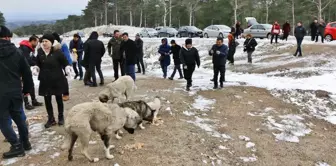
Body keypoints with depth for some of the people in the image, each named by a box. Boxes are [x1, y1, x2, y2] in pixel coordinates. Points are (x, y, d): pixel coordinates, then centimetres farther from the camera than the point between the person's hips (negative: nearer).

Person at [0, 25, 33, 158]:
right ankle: (25, 143, 26)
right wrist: (27, 88, 14)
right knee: (19, 117, 16)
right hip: (15, 92, 4)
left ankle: (17, 147, 6)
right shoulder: (17, 52, 2)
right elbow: (27, 72, 5)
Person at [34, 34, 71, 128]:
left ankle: (61, 117, 27)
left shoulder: (57, 52, -11)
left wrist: (67, 68, -24)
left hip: (57, 80, -3)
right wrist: (36, 68, -9)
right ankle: (51, 119, 19)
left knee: (59, 99, 11)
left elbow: (65, 62, -5)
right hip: (45, 81, 3)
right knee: (47, 100, 6)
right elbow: (38, 64, 12)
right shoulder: (40, 52, -1)